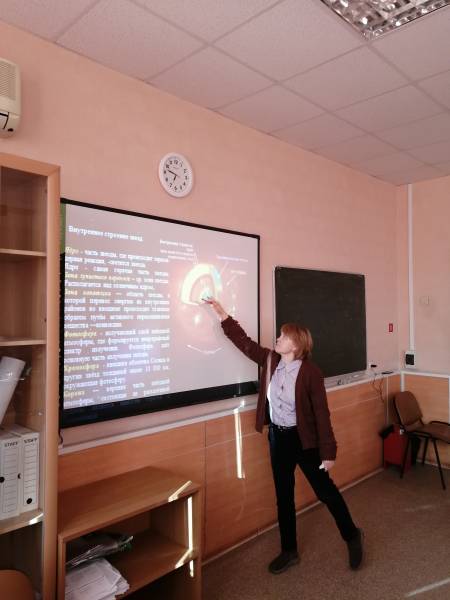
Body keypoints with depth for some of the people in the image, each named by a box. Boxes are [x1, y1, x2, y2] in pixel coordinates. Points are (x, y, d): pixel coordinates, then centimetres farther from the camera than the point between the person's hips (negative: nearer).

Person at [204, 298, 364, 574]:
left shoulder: (310, 372, -20)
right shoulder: (270, 360, -5)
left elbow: (321, 413, -17)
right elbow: (244, 341, -1)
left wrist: (328, 451, -15)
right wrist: (221, 312, -4)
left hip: (304, 439, -5)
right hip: (278, 437, 6)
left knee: (325, 490, 12)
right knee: (284, 496, 16)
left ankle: (352, 535, 39)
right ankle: (289, 551, 35)